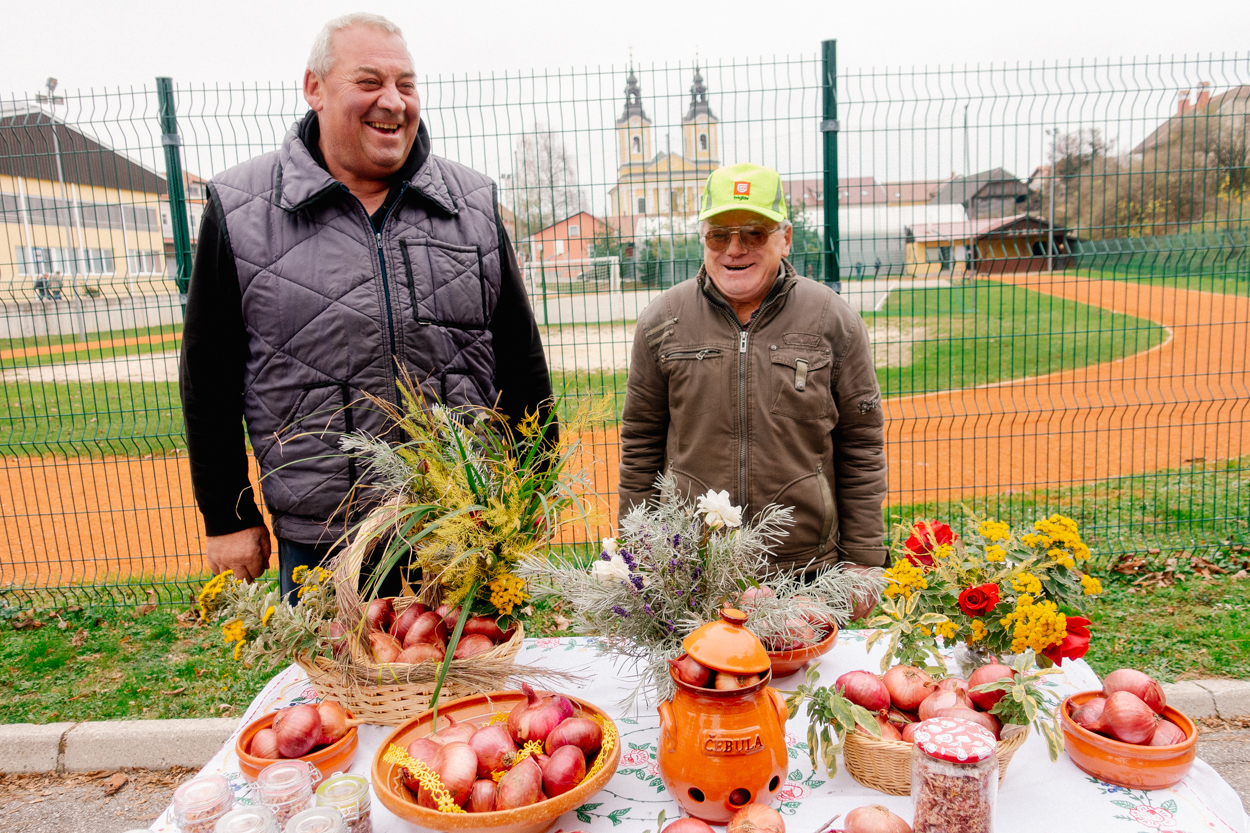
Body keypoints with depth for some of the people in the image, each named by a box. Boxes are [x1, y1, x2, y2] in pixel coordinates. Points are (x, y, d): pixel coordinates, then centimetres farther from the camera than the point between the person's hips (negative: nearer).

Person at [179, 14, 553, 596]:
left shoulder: (473, 203, 4)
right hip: (317, 542, -1)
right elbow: (209, 382, 3)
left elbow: (521, 359, 7)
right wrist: (227, 520, 2)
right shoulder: (240, 211, -1)